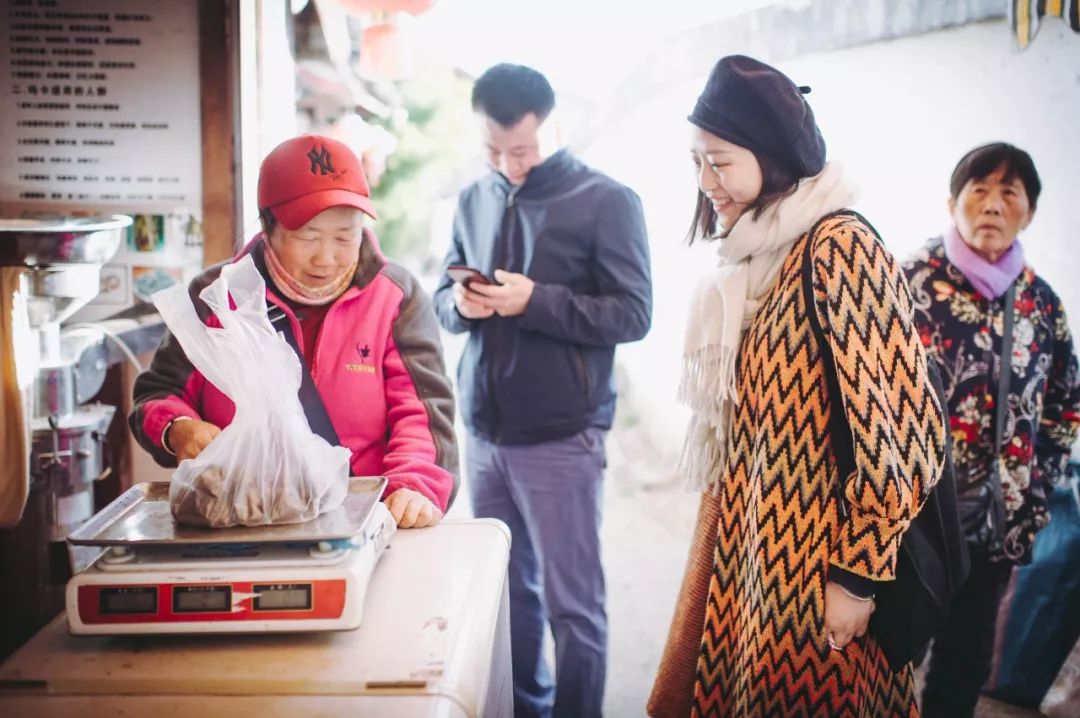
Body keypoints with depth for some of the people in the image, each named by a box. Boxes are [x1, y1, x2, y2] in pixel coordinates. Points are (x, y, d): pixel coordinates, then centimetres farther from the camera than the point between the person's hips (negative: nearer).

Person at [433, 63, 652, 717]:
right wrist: (460, 302, -8)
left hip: (562, 437, -5)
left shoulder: (607, 201, -5)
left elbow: (632, 314, -9)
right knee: (506, 589, 14)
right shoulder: (474, 201, 11)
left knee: (571, 603, 4)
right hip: (484, 433, 5)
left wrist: (535, 301, -18)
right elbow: (444, 299, 16)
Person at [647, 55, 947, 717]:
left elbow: (900, 430, -20)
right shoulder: (759, 255, 9)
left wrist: (856, 574, -17)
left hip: (812, 561, -8)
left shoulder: (837, 248, -17)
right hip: (751, 547, 8)